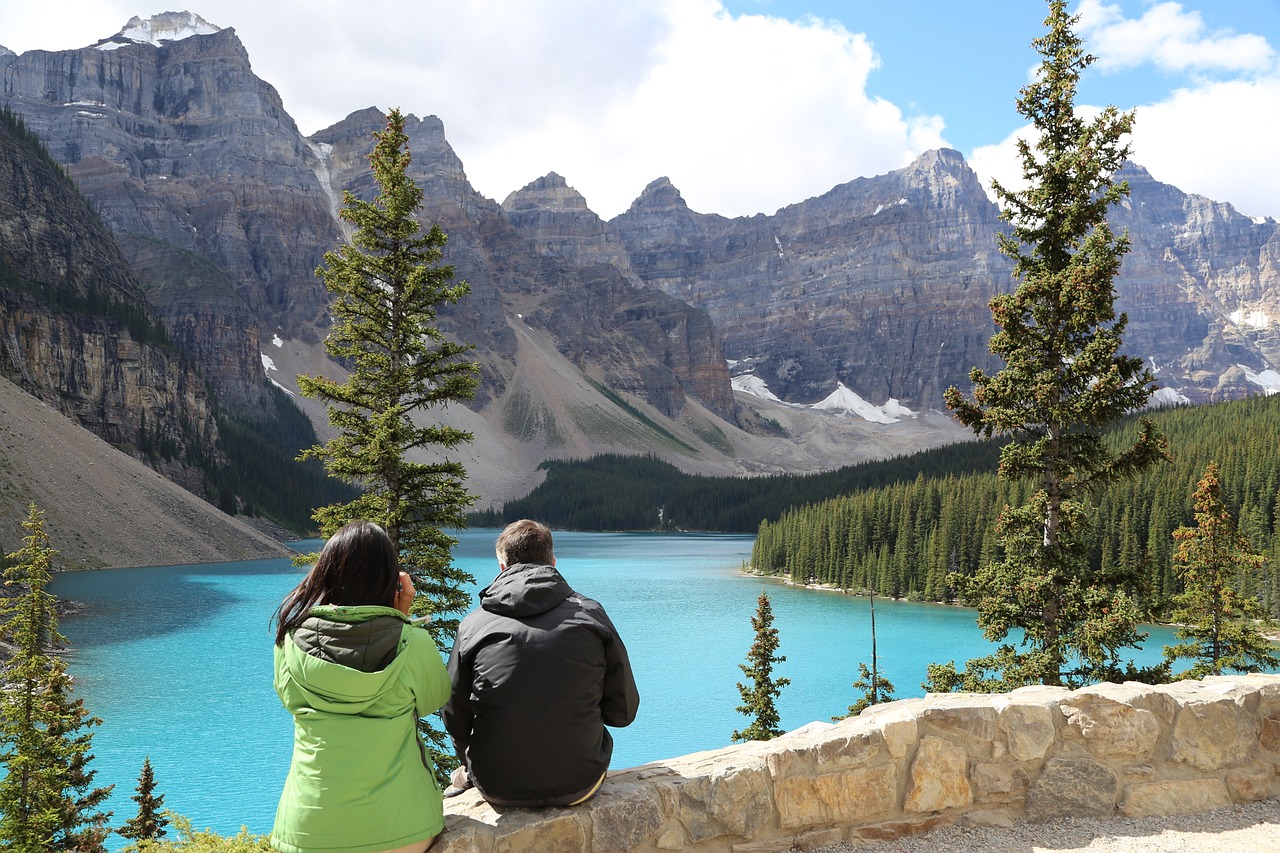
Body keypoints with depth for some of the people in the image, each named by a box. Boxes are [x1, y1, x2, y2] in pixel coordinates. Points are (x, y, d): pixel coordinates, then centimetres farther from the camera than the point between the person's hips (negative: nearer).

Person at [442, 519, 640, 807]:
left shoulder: (474, 624, -6)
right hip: (579, 786, 0)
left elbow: (454, 718, 1)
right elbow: (624, 710, 1)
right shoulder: (591, 614, -4)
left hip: (498, 790, 0)